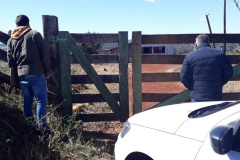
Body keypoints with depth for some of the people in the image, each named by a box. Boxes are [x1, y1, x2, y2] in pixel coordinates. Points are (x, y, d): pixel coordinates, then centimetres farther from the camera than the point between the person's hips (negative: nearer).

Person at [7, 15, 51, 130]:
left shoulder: (11, 40, 13)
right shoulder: (35, 34, -2)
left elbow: (10, 62, 12)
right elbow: (44, 55, -5)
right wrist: (47, 71, 4)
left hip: (21, 76, 6)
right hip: (36, 74, -5)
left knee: (27, 101, 15)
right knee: (41, 101, -1)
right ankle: (42, 127, -3)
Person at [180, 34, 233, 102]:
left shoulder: (189, 57, -4)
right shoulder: (219, 54, 1)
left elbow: (183, 77, -5)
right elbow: (228, 72, 4)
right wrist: (219, 84, 16)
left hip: (197, 97, -2)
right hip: (216, 97, 2)